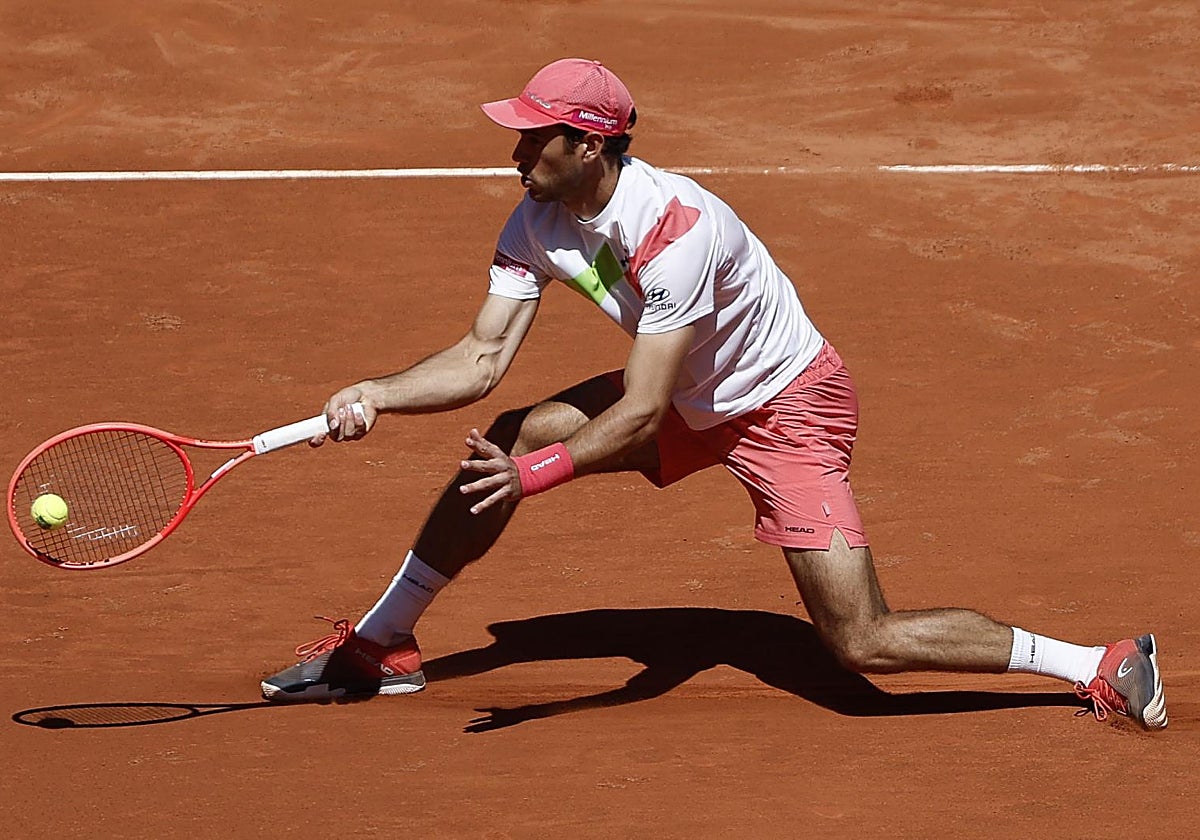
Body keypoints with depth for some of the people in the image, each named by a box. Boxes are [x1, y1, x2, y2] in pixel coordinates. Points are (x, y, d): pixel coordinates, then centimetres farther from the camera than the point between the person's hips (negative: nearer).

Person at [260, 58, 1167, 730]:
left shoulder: (677, 230, -34)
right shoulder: (539, 223, -11)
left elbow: (641, 410, -35)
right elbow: (483, 358, -9)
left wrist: (538, 472, -44)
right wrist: (376, 396, -24)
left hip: (788, 406, -8)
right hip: (691, 398, 8)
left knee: (865, 644, -16)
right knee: (509, 438, -3)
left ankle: (1099, 665, -6)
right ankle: (381, 645, 12)